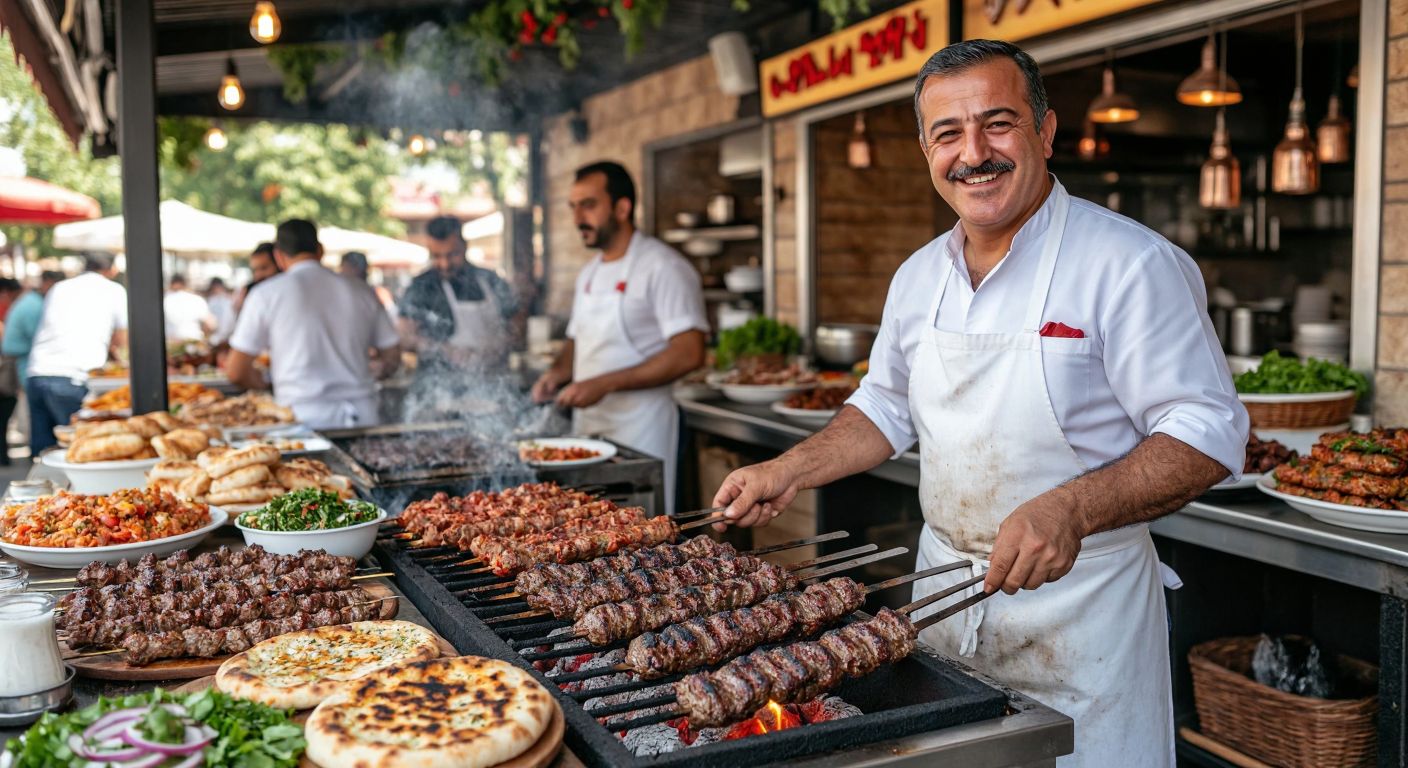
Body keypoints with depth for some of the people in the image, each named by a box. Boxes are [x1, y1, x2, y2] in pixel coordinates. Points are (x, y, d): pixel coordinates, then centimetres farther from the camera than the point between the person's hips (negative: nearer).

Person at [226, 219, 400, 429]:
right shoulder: (359, 291, 11)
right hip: (362, 416, 3)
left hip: (304, 417, -3)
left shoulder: (267, 294, 3)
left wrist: (265, 384, 25)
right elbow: (392, 359, 15)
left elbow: (236, 372, 4)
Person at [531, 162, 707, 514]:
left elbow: (689, 354, -21)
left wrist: (603, 384, -23)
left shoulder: (663, 267, -12)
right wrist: (558, 373, 2)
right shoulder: (589, 273, 14)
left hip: (639, 430, -7)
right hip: (587, 424, 8)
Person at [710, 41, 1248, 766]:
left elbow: (1209, 432, -18)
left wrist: (1071, 511, -31)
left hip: (1079, 603, -6)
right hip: (946, 589, 6)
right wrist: (790, 471, 5)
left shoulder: (1132, 264, -16)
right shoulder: (919, 277, 5)